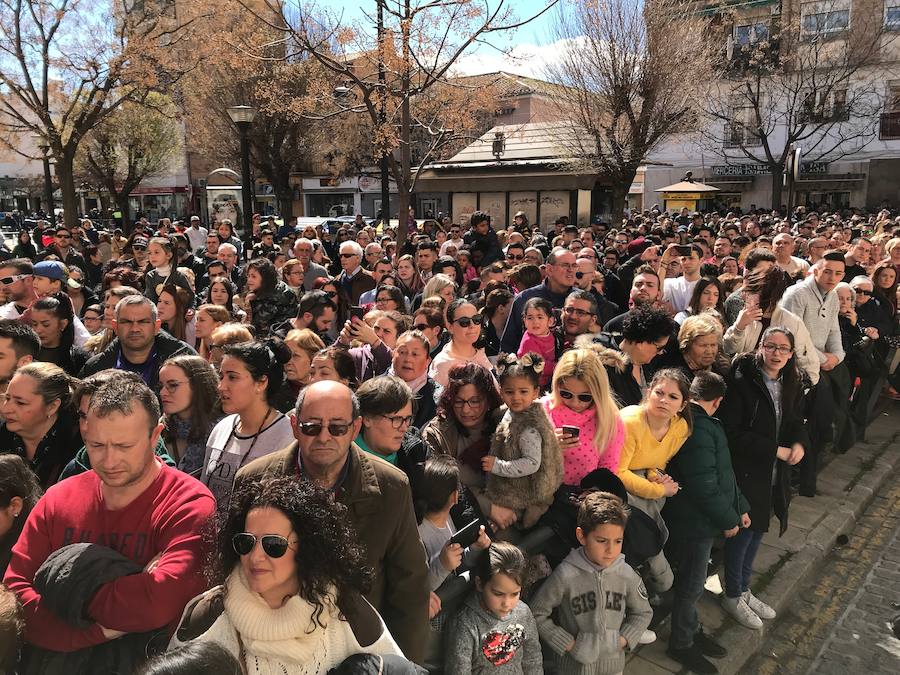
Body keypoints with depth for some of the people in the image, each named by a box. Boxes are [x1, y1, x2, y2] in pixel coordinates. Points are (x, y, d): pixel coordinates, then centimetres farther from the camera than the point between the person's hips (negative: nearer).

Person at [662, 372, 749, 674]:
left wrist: (740, 506, 14)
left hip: (699, 521, 10)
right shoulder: (699, 429, -27)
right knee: (690, 585, 8)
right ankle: (682, 644, 26)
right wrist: (729, 519, -14)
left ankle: (692, 631, 41)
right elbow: (704, 485, -28)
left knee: (691, 581, 23)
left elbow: (722, 473, 15)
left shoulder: (703, 424, 7)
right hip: (695, 523, -10)